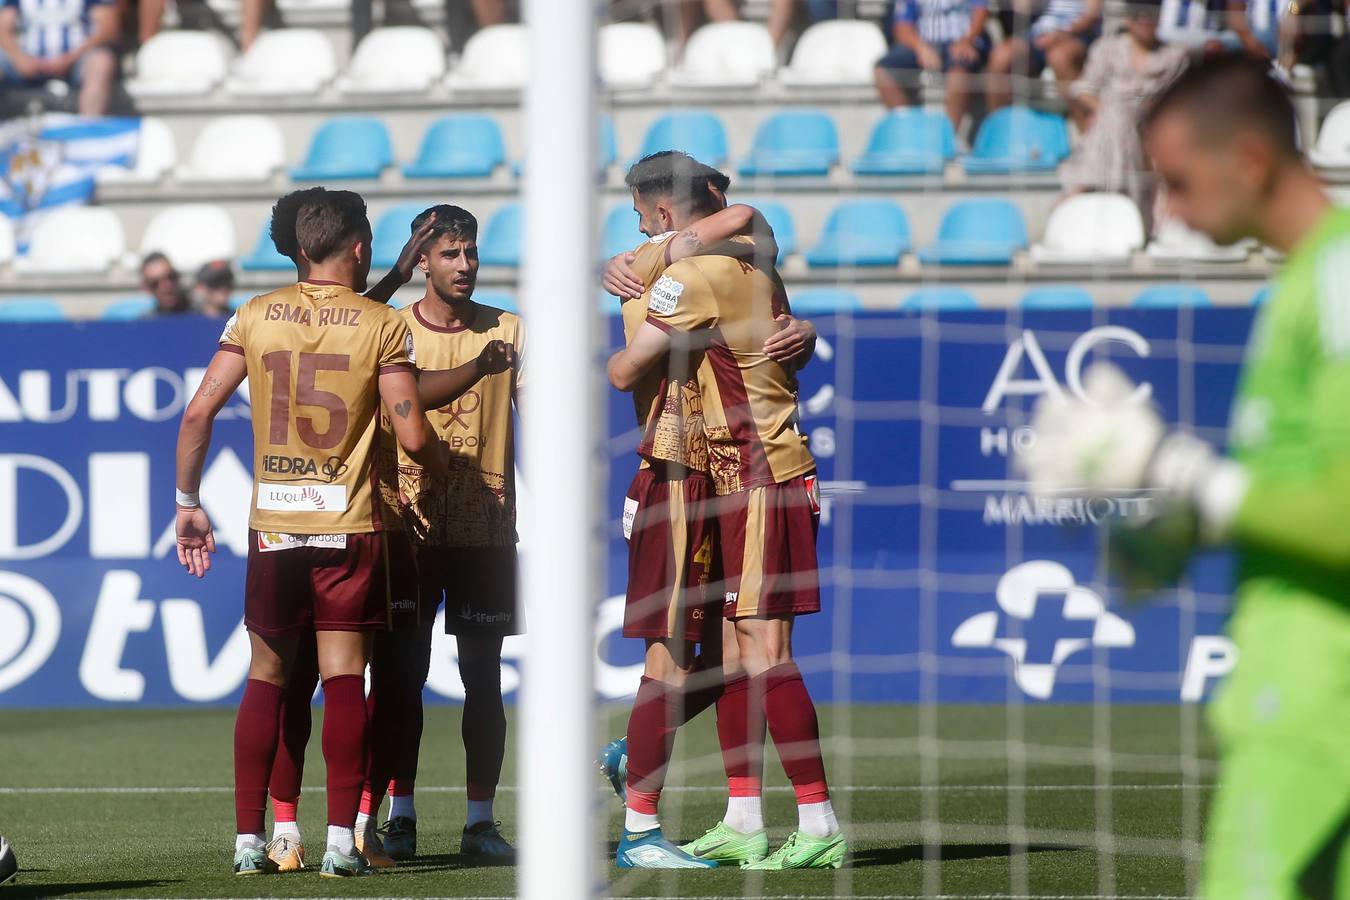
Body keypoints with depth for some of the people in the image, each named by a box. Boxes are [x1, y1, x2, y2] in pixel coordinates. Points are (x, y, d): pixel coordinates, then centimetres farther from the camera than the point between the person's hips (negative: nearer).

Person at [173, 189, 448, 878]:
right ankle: (341, 840, -6)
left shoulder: (255, 316, 3)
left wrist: (187, 503, 8)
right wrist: (446, 466, 13)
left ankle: (248, 840, 8)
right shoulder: (382, 326, -4)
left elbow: (198, 413, -1)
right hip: (349, 525, -2)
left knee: (266, 678, 11)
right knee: (344, 679, 0)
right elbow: (412, 436, -9)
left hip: (273, 524, 2)